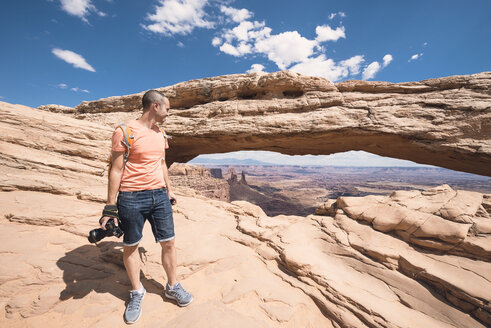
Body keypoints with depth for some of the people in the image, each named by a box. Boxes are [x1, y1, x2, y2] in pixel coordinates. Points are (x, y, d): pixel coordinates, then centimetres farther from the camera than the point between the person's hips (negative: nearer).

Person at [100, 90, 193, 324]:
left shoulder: (160, 134, 11)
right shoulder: (124, 132, -9)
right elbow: (116, 170, -9)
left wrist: (169, 190, 21)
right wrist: (110, 207, -8)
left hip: (159, 195, 6)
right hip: (132, 199, -5)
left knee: (168, 243, 10)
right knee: (130, 246, 12)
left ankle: (172, 287, 32)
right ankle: (137, 292, 36)